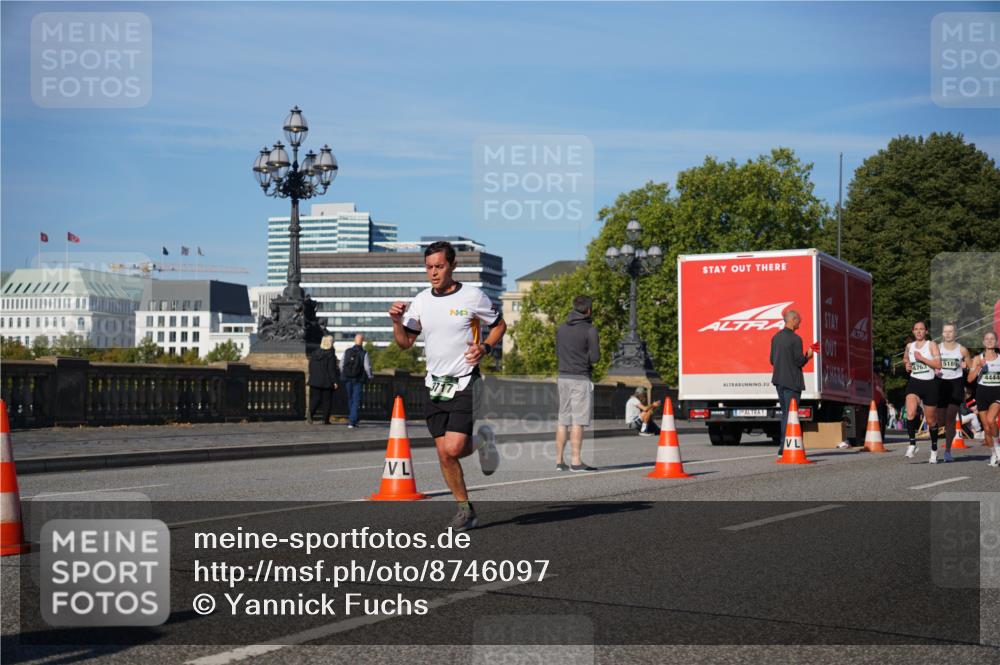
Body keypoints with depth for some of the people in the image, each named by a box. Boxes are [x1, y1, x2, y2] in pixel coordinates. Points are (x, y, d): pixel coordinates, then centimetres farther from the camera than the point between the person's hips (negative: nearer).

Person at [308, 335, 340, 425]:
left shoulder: (314, 353, 6)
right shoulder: (331, 355, -11)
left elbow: (310, 367, 10)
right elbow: (332, 369, -14)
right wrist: (334, 381, -10)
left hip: (315, 381, 4)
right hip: (327, 382, -4)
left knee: (315, 398, 6)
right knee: (327, 400, 6)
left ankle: (311, 412, -22)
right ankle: (325, 419, 6)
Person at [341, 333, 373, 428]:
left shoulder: (347, 351, 0)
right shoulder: (364, 353, -10)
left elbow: (342, 365, 6)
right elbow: (367, 367, -9)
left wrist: (343, 375, 22)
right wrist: (369, 377, 9)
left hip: (347, 379, 3)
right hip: (358, 380, -3)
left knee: (350, 399, 17)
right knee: (356, 400, -1)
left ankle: (351, 420, 27)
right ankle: (352, 421, -10)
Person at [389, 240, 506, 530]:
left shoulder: (473, 296, -7)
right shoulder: (421, 300, 5)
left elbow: (500, 325, 6)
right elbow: (405, 342, 10)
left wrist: (484, 348, -11)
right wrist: (396, 321, -8)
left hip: (465, 384, -4)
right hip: (435, 384, 4)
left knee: (452, 449, -17)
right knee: (443, 454, 3)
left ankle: (481, 442, 17)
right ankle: (465, 509, 21)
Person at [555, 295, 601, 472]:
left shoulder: (561, 329, 11)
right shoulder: (590, 330, -9)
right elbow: (595, 357, -12)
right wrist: (586, 358, 8)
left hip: (562, 377, 6)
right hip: (580, 378, -6)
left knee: (562, 420, 10)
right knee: (578, 421, -5)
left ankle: (559, 461, 10)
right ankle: (575, 462, -6)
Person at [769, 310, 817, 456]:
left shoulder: (776, 337, 10)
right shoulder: (795, 339, -14)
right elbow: (800, 361, -15)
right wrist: (808, 355, 3)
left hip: (778, 379, 8)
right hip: (792, 381, -7)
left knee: (785, 412, 15)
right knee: (790, 414, -3)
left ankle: (784, 446, 17)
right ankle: (784, 448, -5)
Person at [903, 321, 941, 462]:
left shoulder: (931, 345, -3)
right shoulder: (909, 346, 9)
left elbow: (938, 365, -13)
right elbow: (905, 358, 31)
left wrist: (921, 358, -19)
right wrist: (907, 364, 9)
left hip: (930, 383, -2)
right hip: (914, 383, 2)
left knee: (931, 420, 9)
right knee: (910, 414, -25)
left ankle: (934, 451, 26)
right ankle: (912, 444, -12)